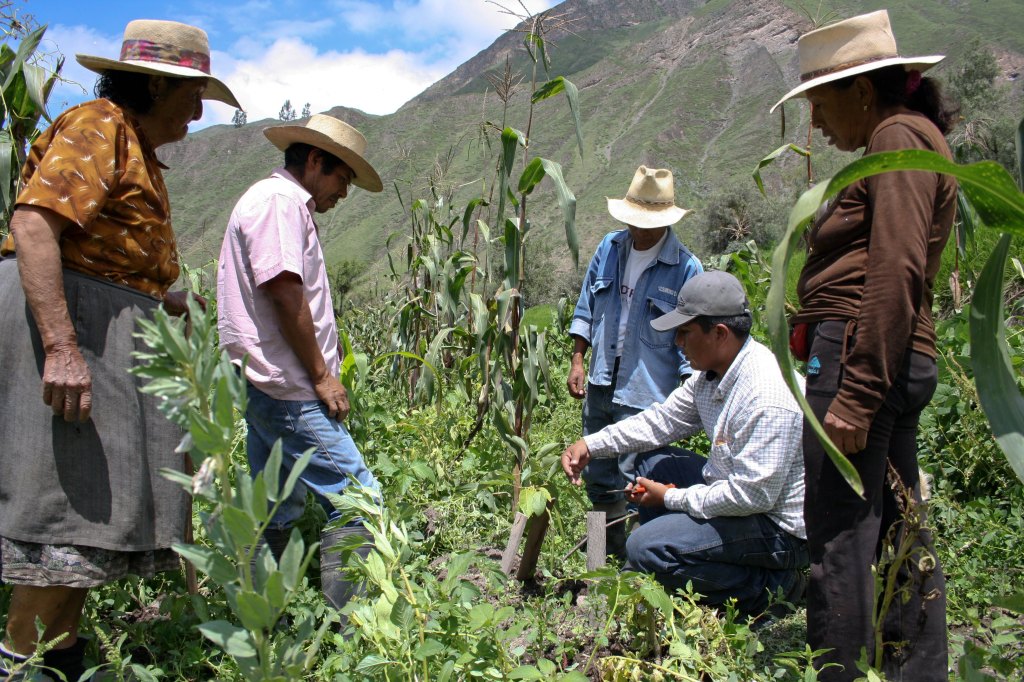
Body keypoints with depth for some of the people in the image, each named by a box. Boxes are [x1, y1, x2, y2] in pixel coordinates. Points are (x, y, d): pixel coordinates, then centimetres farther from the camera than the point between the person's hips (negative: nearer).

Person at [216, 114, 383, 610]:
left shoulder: (283, 203, 23)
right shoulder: (279, 200, -9)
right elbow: (283, 291, -19)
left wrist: (317, 374, 18)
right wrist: (322, 375, -14)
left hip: (269, 389, 11)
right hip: (286, 389, -11)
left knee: (275, 513, 14)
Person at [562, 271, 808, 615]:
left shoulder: (767, 399, -30)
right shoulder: (711, 373, 0)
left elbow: (753, 494, -29)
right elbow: (663, 419, 10)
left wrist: (671, 498, -18)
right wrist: (591, 445, 1)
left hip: (777, 527, -10)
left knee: (645, 548, -19)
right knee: (653, 462, 14)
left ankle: (769, 585, -4)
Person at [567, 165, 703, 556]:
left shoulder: (685, 268, -9)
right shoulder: (609, 248, 5)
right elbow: (586, 308, 14)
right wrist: (577, 361, 9)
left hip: (646, 396, -6)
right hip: (600, 386, 6)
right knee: (597, 477, 17)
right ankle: (608, 552, 36)